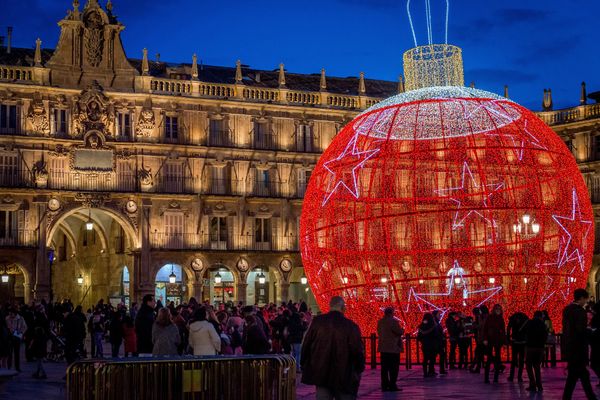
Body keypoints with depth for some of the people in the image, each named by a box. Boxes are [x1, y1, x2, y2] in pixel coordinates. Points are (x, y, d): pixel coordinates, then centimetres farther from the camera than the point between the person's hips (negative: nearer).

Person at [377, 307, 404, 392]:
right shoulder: (393, 321, -14)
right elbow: (400, 332, -12)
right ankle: (392, 385, -1)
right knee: (394, 368, 0)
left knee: (384, 368, 8)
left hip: (383, 348, 7)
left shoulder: (380, 322, 8)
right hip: (393, 348, -7)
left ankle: (384, 386, 10)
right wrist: (402, 330, 9)